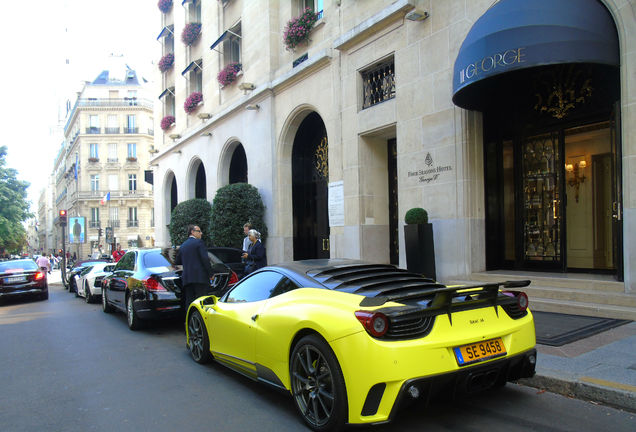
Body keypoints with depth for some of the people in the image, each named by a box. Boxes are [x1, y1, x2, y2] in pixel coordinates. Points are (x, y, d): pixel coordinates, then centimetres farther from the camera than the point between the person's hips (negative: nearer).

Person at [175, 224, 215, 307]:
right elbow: (205, 259, -12)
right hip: (200, 277, -6)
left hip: (186, 278, 6)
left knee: (189, 302, 6)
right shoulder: (199, 242, -3)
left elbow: (177, 262, 20)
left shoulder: (183, 245, 17)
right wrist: (211, 273, -8)